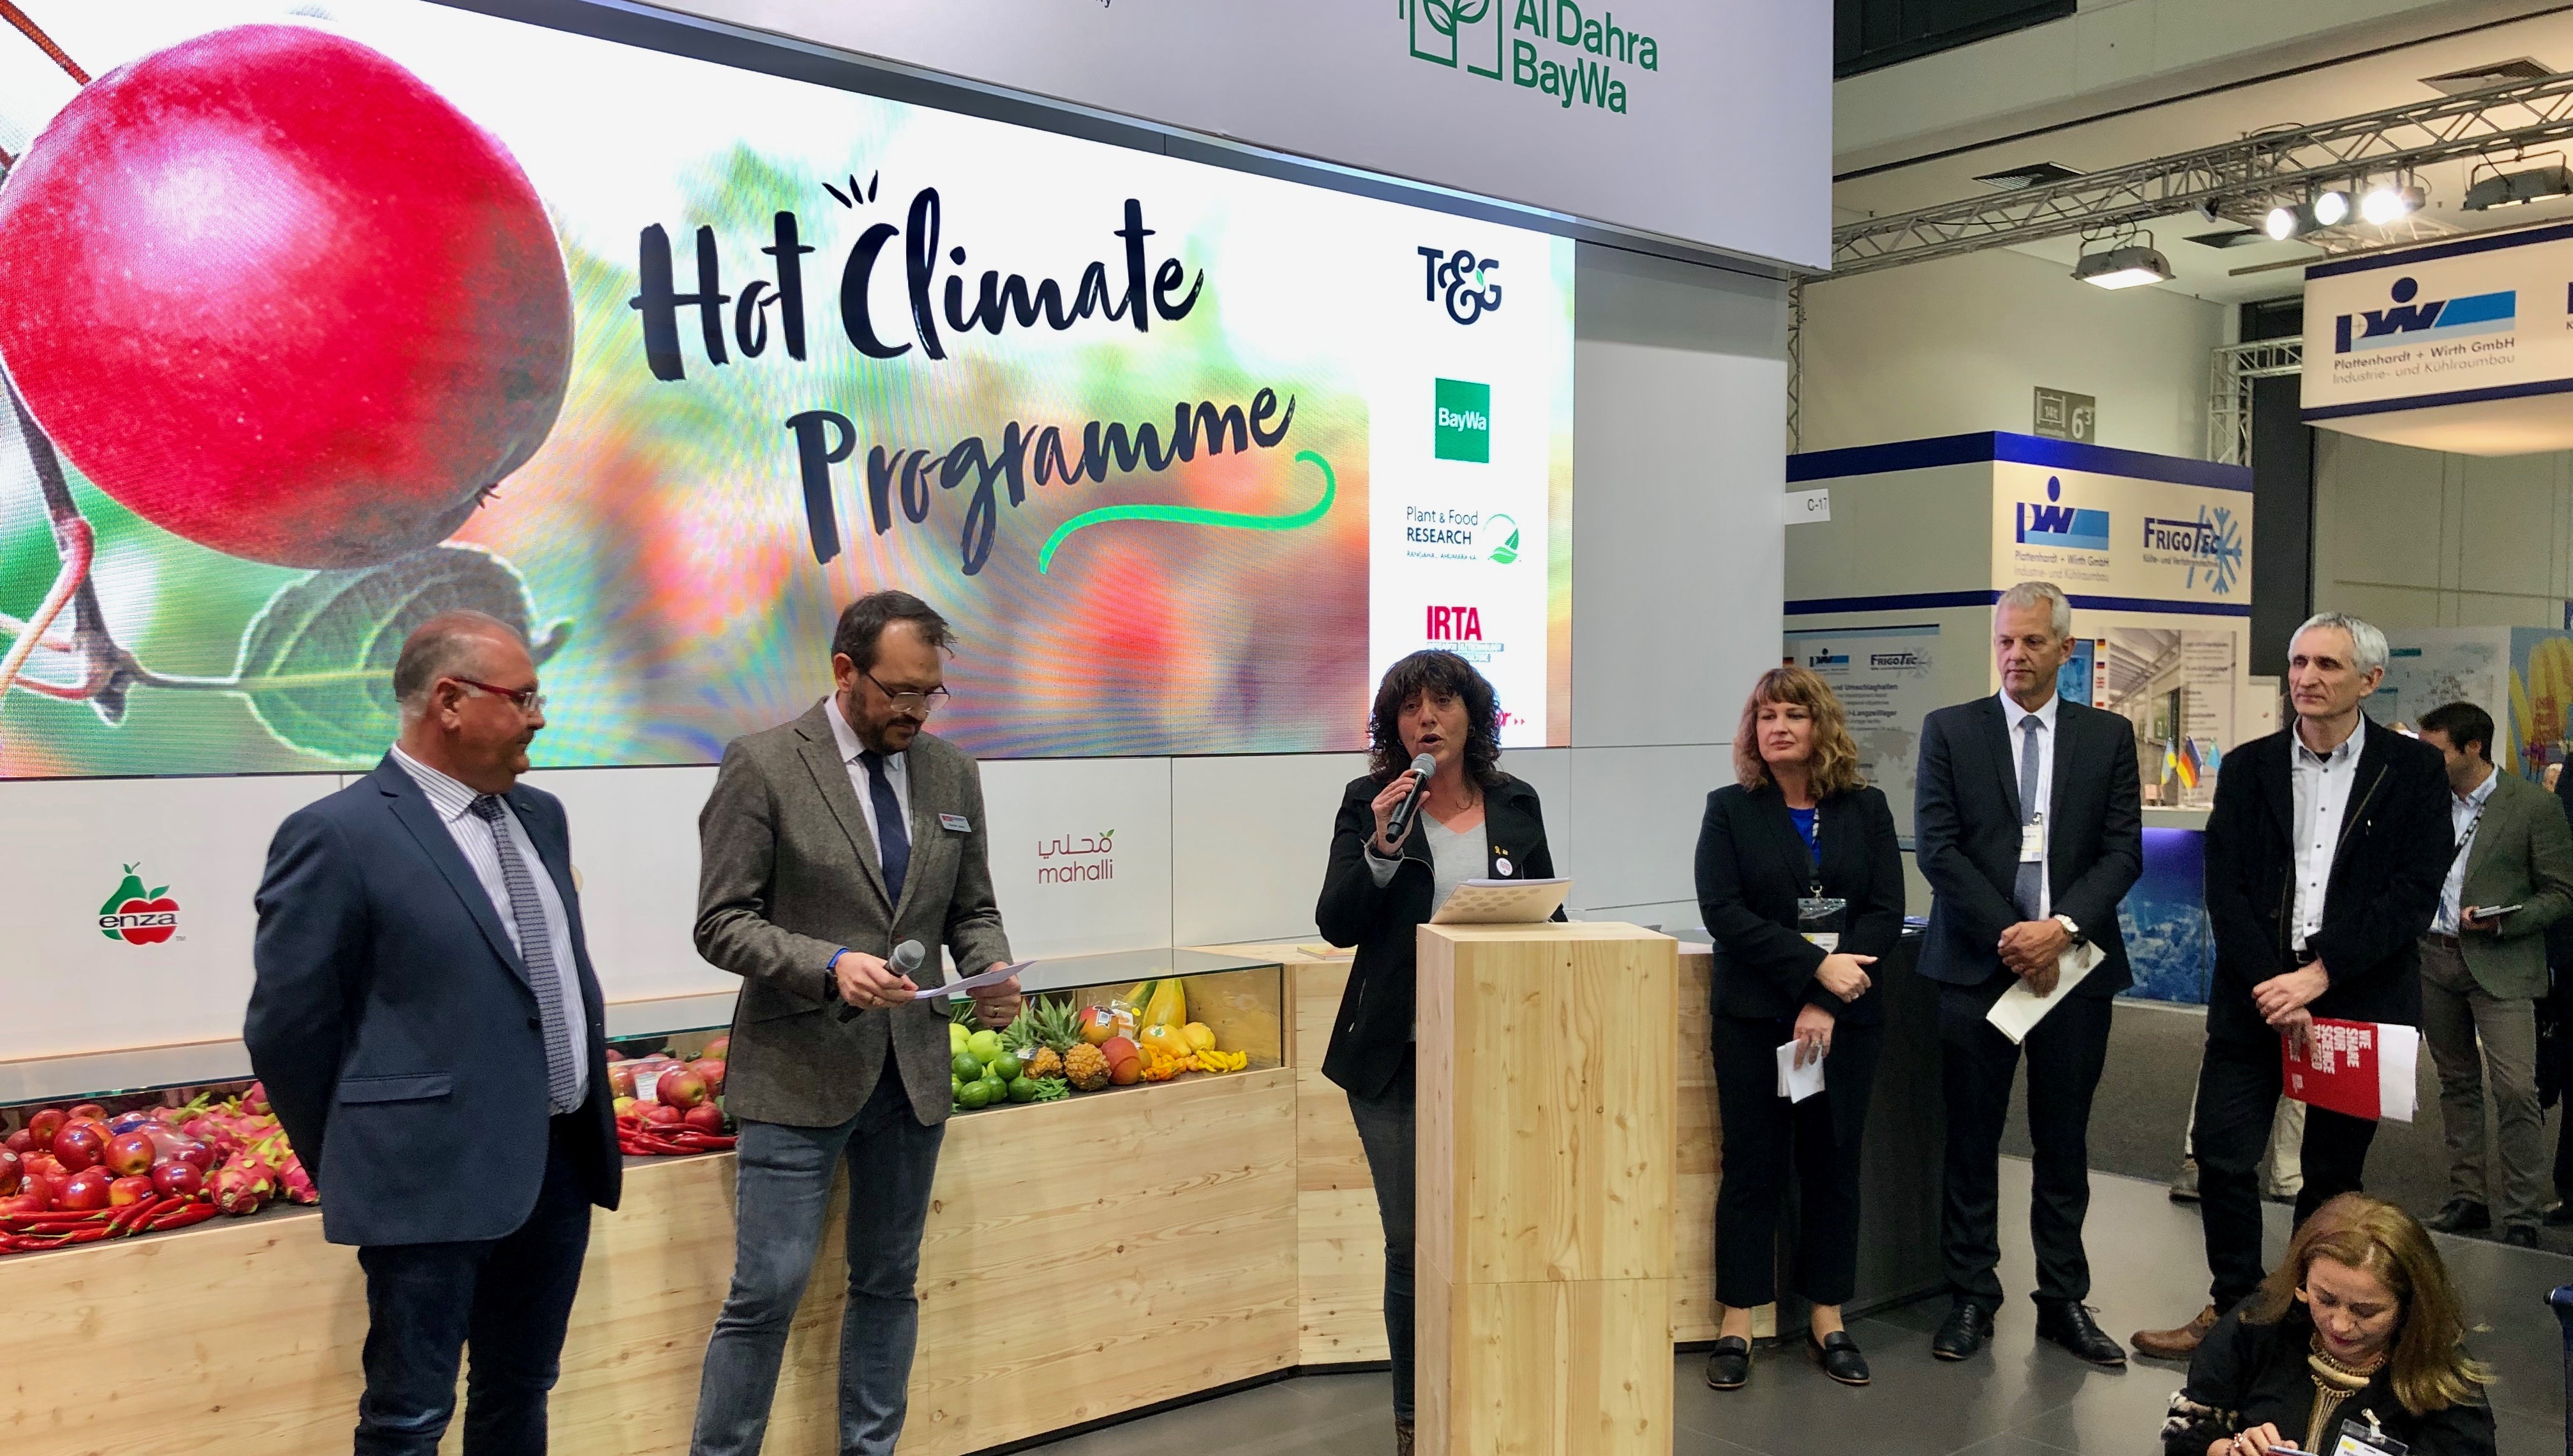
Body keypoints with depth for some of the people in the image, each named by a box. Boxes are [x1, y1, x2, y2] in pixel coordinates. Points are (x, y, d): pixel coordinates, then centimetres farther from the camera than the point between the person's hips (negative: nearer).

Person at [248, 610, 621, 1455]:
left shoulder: (540, 816, 10)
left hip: (561, 1163, 7)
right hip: (435, 1177, -7)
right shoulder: (338, 836, -13)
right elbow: (287, 1029, -8)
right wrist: (356, 1168, 0)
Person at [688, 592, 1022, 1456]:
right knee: (769, 1290, -3)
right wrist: (830, 964, -25)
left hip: (913, 1071, 5)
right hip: (799, 1071, -5)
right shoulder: (762, 765, -9)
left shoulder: (953, 773, 6)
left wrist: (992, 972, -8)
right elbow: (721, 924, -10)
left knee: (889, 1284, 14)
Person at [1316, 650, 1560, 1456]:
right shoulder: (1369, 802, -1)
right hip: (1398, 1057, -2)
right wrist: (1380, 848, -20)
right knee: (1413, 1244, 4)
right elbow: (1337, 924, -6)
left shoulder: (1516, 803, 6)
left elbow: (1549, 911, 13)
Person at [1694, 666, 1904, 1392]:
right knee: (1753, 1165, 2)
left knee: (1834, 1164, 8)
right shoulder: (1730, 810, 2)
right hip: (1754, 1017, -2)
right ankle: (1736, 1327, 9)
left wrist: (1826, 1003, -13)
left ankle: (1828, 1323, 19)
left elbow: (1886, 912, -2)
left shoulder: (1866, 809, 6)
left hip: (1846, 1017, 2)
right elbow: (1723, 912, -9)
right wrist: (1817, 965, -17)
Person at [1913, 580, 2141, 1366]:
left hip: (2072, 963, 1)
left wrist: (2061, 926, -14)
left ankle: (2064, 1301, 20)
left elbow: (2124, 850, 1)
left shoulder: (2108, 735, 8)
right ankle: (1971, 1298, 15)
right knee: (1971, 1140, 5)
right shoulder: (1949, 730, 4)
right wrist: (2007, 934, -11)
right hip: (1976, 965, -1)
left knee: (2064, 1144, 10)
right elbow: (1936, 847, -4)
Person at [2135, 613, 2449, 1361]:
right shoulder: (2248, 767, 6)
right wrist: (2271, 990, -11)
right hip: (2255, 994, 2)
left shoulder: (2414, 770, 0)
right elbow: (2225, 890, 0)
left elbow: (2415, 894, -8)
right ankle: (2233, 1306, 16)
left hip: (2359, 999, -1)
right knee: (2223, 1158, -1)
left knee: (2333, 1173, 9)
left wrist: (2319, 976, -16)